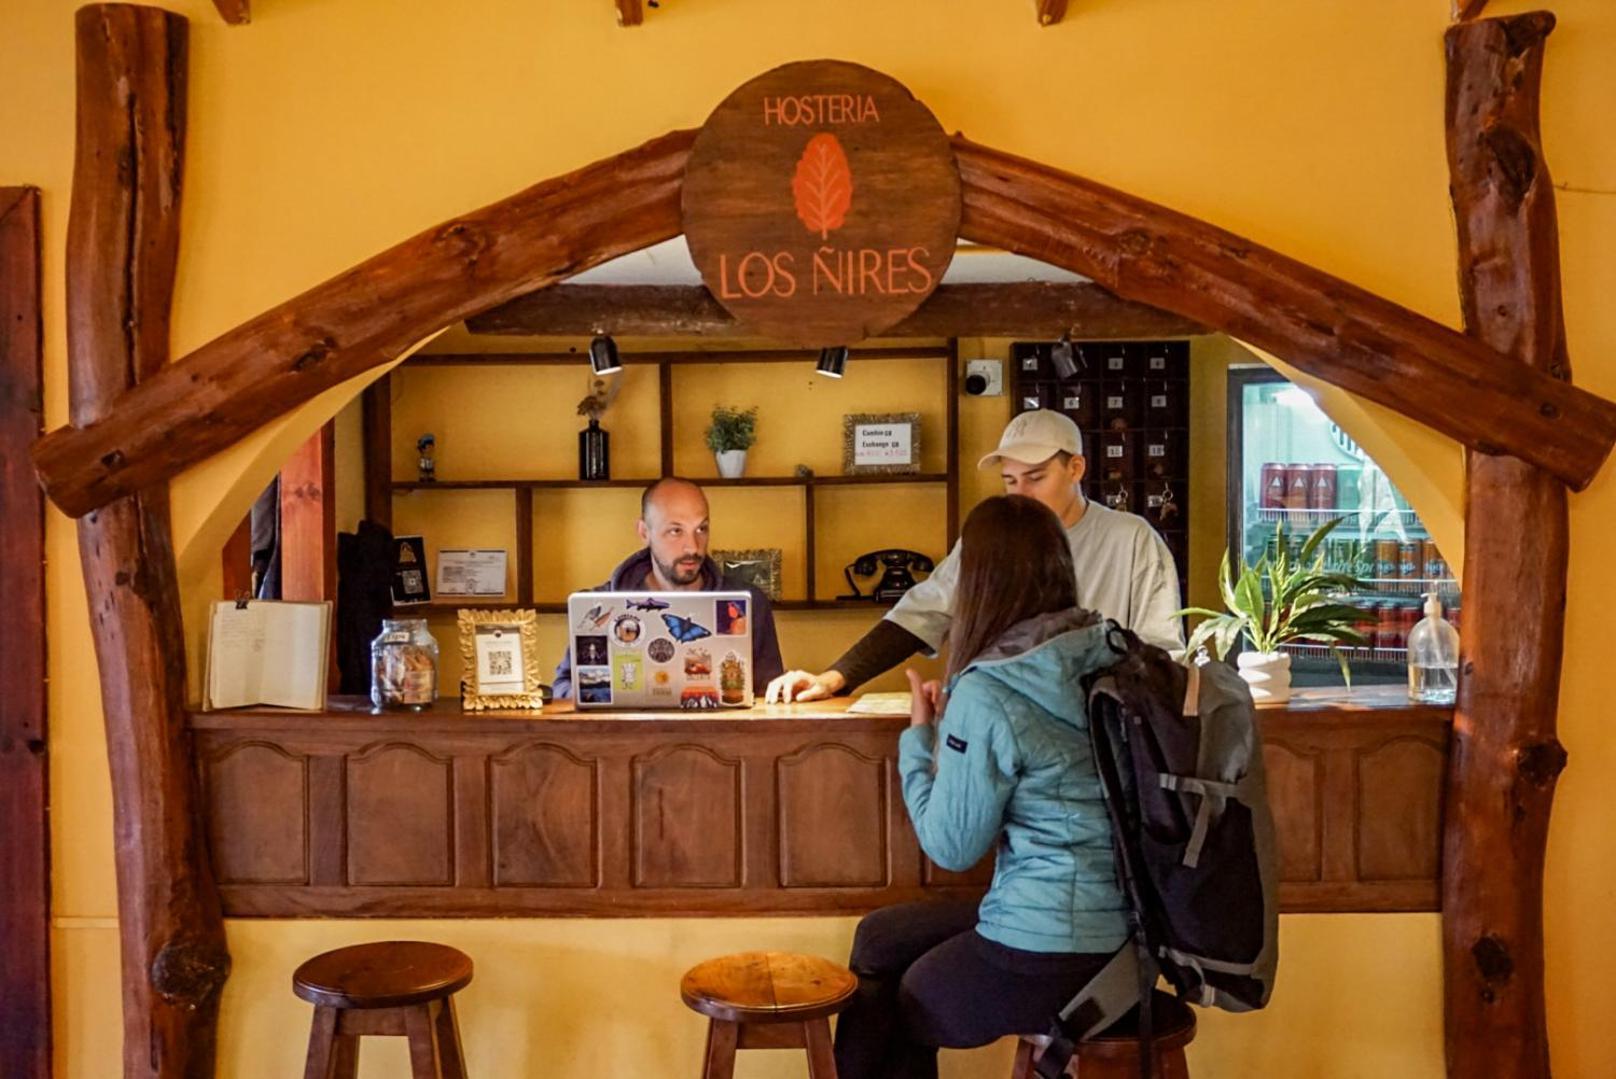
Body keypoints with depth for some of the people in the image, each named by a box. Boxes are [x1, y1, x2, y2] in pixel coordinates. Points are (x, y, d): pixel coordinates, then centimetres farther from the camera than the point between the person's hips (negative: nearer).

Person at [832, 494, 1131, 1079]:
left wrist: (920, 737, 0)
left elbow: (952, 845, -11)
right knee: (879, 936, 22)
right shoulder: (1111, 656, 1)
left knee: (888, 1017, 20)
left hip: (1050, 954, -7)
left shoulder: (985, 694, -20)